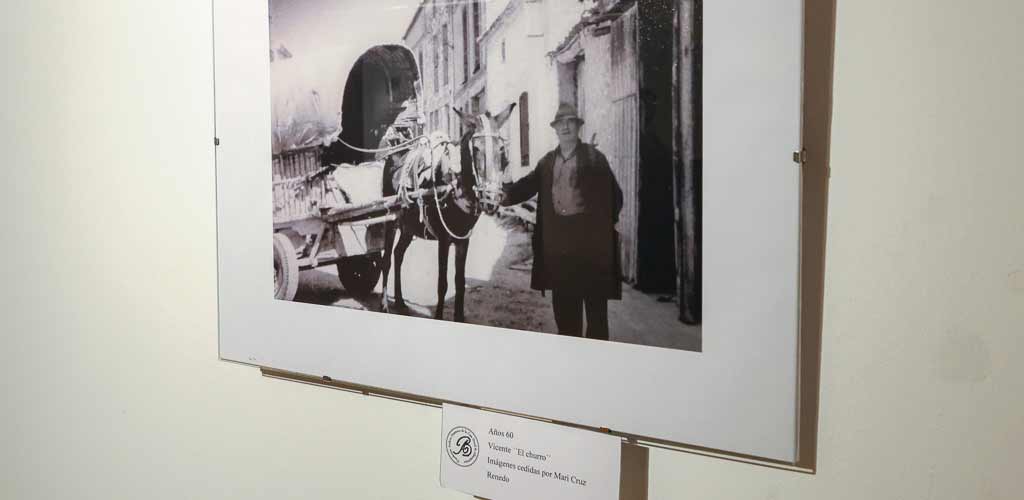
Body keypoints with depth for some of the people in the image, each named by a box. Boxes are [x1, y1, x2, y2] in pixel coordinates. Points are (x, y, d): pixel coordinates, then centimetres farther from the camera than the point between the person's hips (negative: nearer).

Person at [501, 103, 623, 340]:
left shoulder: (594, 157, -1)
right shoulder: (547, 161, 11)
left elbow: (614, 195, -3)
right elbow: (529, 184, -2)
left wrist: (605, 222, -9)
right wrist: (507, 192, -20)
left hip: (590, 238, -4)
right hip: (557, 238, 4)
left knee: (595, 298, 3)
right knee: (563, 299, 11)